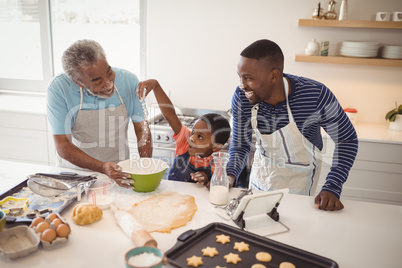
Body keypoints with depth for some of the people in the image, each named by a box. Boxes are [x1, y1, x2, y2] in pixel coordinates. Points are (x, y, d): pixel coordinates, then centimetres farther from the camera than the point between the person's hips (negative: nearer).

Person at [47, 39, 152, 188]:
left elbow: (142, 129, -2)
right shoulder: (59, 88, -18)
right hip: (75, 169, 1)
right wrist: (103, 168, -28)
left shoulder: (129, 81, -11)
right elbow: (63, 146, -15)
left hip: (119, 171, 0)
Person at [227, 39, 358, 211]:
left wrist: (332, 189, -25)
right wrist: (230, 174, -26)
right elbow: (240, 145, -6)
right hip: (261, 170, 3)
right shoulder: (241, 97, -21)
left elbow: (347, 140, -16)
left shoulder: (316, 95, -31)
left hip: (299, 176, -3)